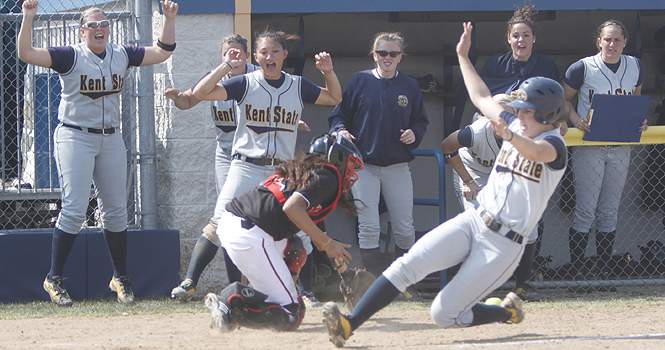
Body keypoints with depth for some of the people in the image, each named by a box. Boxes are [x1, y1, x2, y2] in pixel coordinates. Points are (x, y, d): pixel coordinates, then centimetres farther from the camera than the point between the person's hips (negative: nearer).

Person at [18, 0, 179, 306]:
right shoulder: (71, 56, -6)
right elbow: (26, 54, -18)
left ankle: (120, 278, 19)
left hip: (111, 139, 5)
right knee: (74, 209, -12)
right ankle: (54, 279, -3)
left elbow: (162, 52, 13)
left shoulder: (122, 55, 9)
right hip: (75, 137, -5)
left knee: (116, 210, 7)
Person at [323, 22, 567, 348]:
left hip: (504, 244, -6)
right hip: (474, 220, 7)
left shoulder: (554, 144, -10)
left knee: (444, 314, -10)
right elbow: (481, 97, 28)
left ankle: (508, 312, 16)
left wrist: (510, 137, -55)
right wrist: (463, 56, 30)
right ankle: (349, 324, -23)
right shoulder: (516, 126, 13)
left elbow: (536, 152, -34)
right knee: (410, 263, -17)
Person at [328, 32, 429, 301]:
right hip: (364, 165, -2)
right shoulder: (359, 81, 4)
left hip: (398, 166, 2)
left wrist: (414, 133, -5)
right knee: (368, 228, -7)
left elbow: (421, 121, 16)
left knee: (405, 229, 2)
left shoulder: (410, 86, 9)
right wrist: (341, 130, -14)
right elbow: (339, 114, 6)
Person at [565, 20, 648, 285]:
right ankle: (577, 271, 3)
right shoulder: (583, 68, -7)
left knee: (609, 212, 8)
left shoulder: (635, 67, 6)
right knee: (585, 211, -5)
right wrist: (575, 119, -16)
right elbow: (563, 99, 1)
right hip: (590, 148, -4)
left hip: (621, 148, 4)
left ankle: (604, 271, 15)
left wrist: (640, 121, 0)